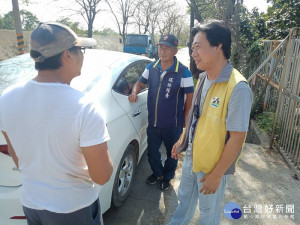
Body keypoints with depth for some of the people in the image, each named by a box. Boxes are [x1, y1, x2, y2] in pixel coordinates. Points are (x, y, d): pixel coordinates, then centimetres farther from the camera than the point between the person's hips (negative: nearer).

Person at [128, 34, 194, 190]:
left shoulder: (183, 72, -15)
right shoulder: (151, 67, -1)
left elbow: (190, 97, -10)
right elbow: (140, 82, 11)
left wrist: (185, 119, -8)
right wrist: (134, 92, -12)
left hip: (173, 125, -4)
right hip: (153, 122, 5)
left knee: (172, 153, 18)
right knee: (152, 151, 21)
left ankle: (167, 177, 45)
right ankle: (157, 173, 49)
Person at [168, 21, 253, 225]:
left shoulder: (237, 88, -26)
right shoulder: (203, 79, -2)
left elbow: (237, 138, -23)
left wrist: (217, 174, -18)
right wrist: (182, 140, 14)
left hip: (213, 165, -6)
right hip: (191, 157, 7)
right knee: (184, 200, 28)